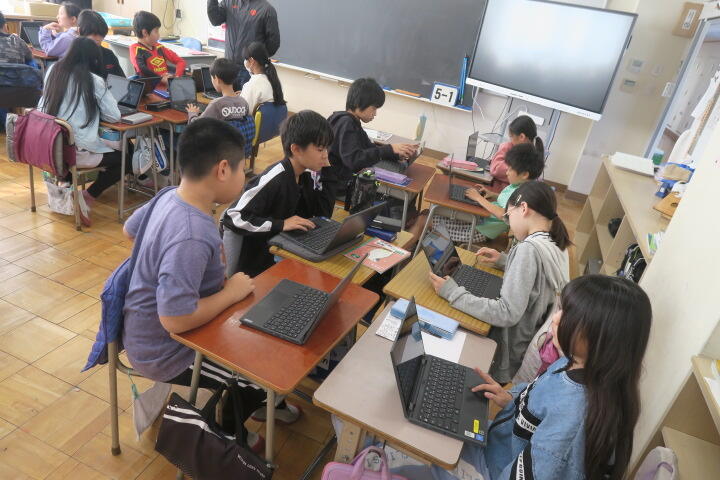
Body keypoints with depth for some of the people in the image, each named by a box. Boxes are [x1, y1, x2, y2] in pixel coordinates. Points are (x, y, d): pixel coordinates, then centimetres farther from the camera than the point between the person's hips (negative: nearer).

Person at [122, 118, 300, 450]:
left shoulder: (169, 196, -8)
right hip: (163, 352, -9)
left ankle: (262, 401, 39)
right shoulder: (191, 237, -36)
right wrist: (231, 292, -22)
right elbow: (176, 320, -38)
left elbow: (129, 230, 11)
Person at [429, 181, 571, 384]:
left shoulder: (529, 248, -27)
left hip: (507, 357, -8)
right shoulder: (557, 244, -1)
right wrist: (504, 261, 10)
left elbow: (507, 314, -30)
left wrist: (453, 293, -25)